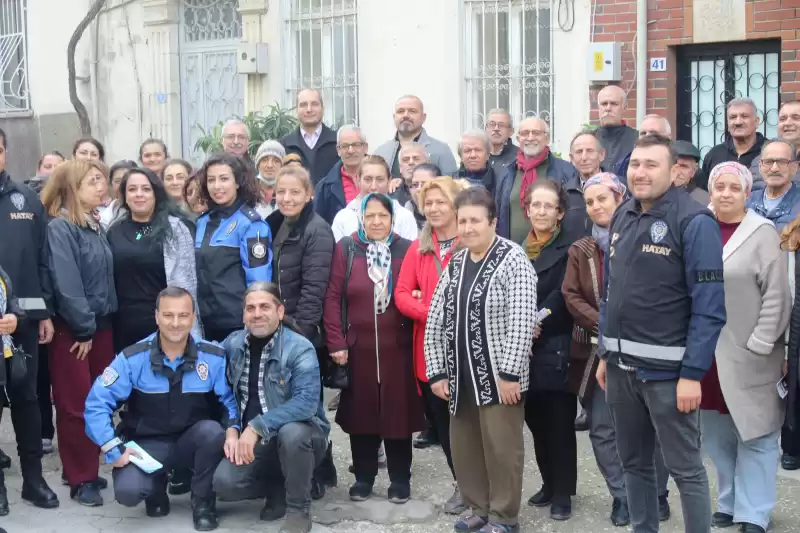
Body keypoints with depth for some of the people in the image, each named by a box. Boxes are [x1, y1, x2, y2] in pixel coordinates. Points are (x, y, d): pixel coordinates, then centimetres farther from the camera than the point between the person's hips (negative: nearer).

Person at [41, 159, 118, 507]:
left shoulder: (95, 226, 11)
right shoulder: (59, 228, -13)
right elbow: (66, 284, -19)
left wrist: (100, 324, 6)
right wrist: (83, 329, -16)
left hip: (101, 326, 7)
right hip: (71, 330, -7)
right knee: (76, 405, 1)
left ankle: (89, 468, 23)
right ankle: (80, 479, 10)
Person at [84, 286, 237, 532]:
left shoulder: (213, 357, -11)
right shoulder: (133, 358, -13)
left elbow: (230, 399, -4)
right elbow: (97, 404, -12)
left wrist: (232, 429, -25)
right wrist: (114, 449, -20)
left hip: (191, 441, 1)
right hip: (147, 444, -1)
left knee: (212, 431, -33)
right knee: (127, 491, -28)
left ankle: (203, 503, -6)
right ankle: (157, 486, 12)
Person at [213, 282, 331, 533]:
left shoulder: (299, 348, -17)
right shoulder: (232, 344, 0)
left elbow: (306, 402, -30)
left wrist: (257, 427, -33)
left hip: (298, 435, -4)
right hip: (253, 440, 4)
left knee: (291, 432, -39)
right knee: (224, 483, -21)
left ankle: (298, 509, -14)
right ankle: (280, 488, 9)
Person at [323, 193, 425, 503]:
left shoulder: (406, 250, 1)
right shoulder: (346, 249, -1)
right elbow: (333, 297, -2)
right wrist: (336, 342, -6)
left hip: (397, 347, 0)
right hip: (358, 346, 0)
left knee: (398, 411, 5)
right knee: (361, 412, 9)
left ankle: (400, 479, 19)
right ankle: (364, 477, 23)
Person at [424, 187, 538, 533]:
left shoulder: (513, 260, -9)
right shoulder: (454, 264, 10)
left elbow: (521, 323, -16)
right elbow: (435, 322, 11)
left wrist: (509, 374, -19)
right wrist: (437, 372, 6)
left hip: (498, 377, -6)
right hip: (460, 377, 6)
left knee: (500, 448, 1)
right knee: (463, 447, 12)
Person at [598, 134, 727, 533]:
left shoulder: (694, 221, -11)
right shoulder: (622, 217, 10)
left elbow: (709, 306, -14)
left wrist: (693, 374, -18)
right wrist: (606, 354, 14)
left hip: (666, 369, -7)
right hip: (621, 366, 7)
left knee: (685, 468, 1)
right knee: (633, 462, 16)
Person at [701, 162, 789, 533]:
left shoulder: (762, 232, -5)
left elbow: (776, 295, -9)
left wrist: (759, 345, -13)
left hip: (748, 356, -4)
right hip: (706, 353, 4)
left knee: (755, 436, 3)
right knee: (718, 437, 12)